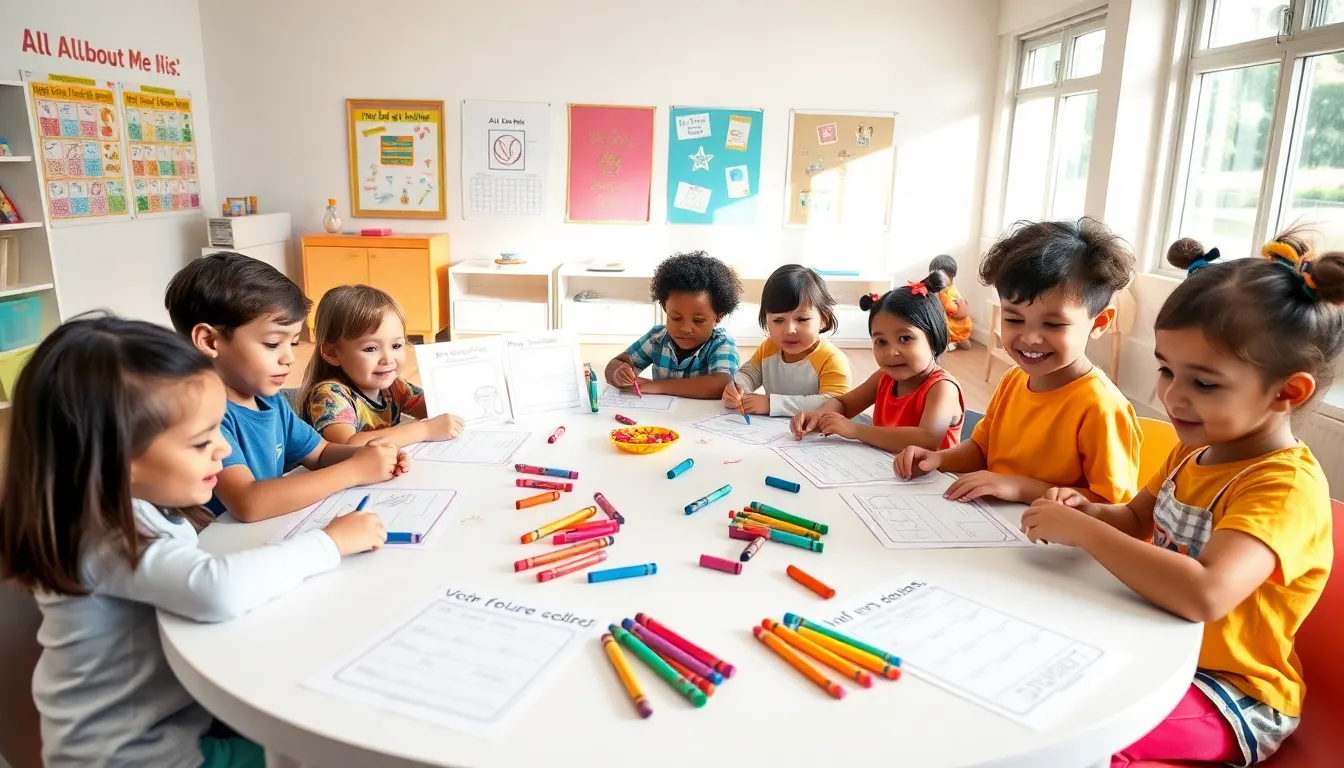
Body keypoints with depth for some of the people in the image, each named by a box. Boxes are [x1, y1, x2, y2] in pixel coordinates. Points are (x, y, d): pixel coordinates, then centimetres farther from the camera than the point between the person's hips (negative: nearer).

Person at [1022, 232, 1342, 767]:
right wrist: (1088, 509, -7)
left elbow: (1204, 595, -43)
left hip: (1227, 691, -8)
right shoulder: (1195, 450, 1)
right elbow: (1136, 521, 16)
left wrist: (1083, 531, -33)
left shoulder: (1286, 488, -26)